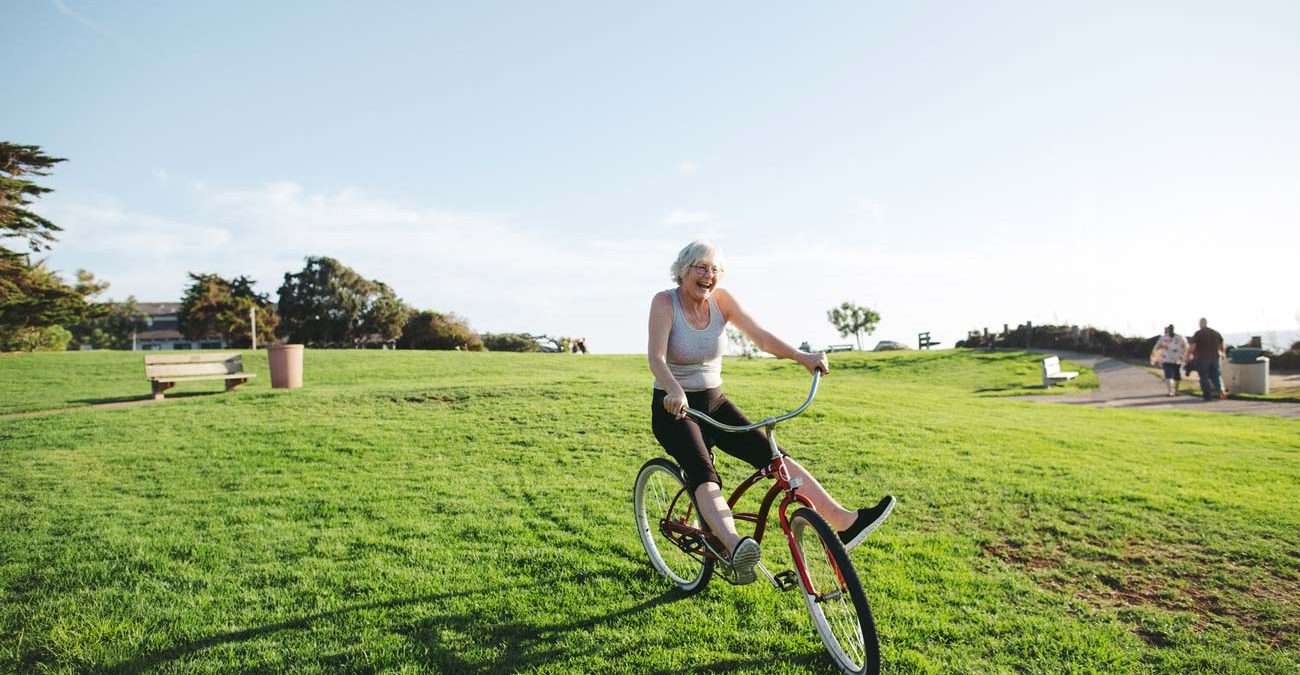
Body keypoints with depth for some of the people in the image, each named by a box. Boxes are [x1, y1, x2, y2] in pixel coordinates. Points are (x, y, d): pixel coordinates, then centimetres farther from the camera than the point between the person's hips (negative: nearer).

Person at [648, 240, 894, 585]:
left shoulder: (721, 299, -1)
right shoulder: (664, 301, -12)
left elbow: (760, 336, -11)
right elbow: (656, 357, -25)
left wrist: (801, 355, -29)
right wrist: (674, 391, -45)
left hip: (714, 403, 4)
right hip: (674, 408, -4)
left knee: (772, 453, -14)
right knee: (703, 473, -30)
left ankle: (844, 521, -20)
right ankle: (735, 546, -52)